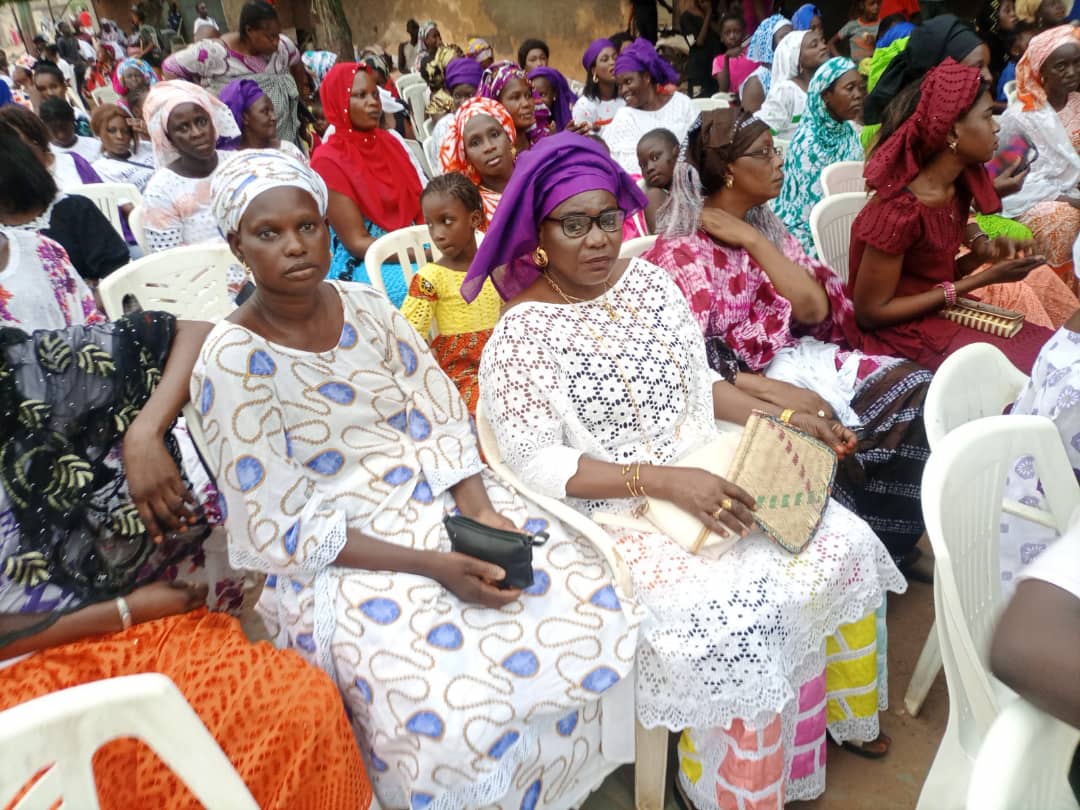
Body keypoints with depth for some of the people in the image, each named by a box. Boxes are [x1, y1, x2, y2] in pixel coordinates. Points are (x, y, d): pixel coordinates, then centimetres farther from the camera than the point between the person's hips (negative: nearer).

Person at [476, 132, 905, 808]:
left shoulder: (649, 280, 6)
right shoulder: (523, 332, -12)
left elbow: (698, 384, 14)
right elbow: (537, 466, -17)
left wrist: (776, 418, -1)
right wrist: (661, 479, -25)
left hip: (708, 474, 7)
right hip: (613, 511, -6)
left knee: (845, 545, -4)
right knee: (739, 615, -24)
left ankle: (836, 711, 24)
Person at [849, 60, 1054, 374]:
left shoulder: (959, 186, 1)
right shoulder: (899, 210, -25)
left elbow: (940, 276, 11)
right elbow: (871, 312, -20)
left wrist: (981, 255, -11)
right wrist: (982, 279, -17)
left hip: (945, 313, 8)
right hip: (903, 330, -8)